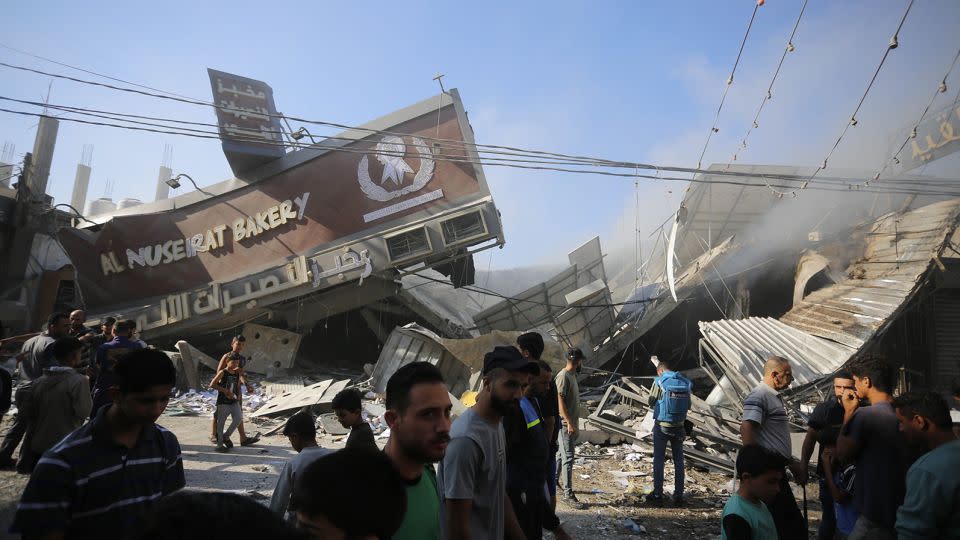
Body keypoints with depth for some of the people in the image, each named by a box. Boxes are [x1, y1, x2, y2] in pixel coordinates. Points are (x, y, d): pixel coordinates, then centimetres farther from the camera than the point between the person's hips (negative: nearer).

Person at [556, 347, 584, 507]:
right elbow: (560, 400, -21)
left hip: (572, 423, 9)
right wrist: (569, 422, -23)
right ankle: (568, 494, -2)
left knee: (562, 454, 18)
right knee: (568, 458, -6)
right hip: (566, 423, -9)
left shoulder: (572, 375, 13)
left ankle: (553, 480, 32)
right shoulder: (563, 376, -17)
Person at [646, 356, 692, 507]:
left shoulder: (659, 382, -11)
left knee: (659, 460, 6)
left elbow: (651, 401, -2)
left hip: (661, 426, -3)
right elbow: (688, 406, 4)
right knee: (678, 460, 13)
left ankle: (657, 495, 11)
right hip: (679, 427, 3)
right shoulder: (686, 383, 0)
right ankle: (678, 496, 18)